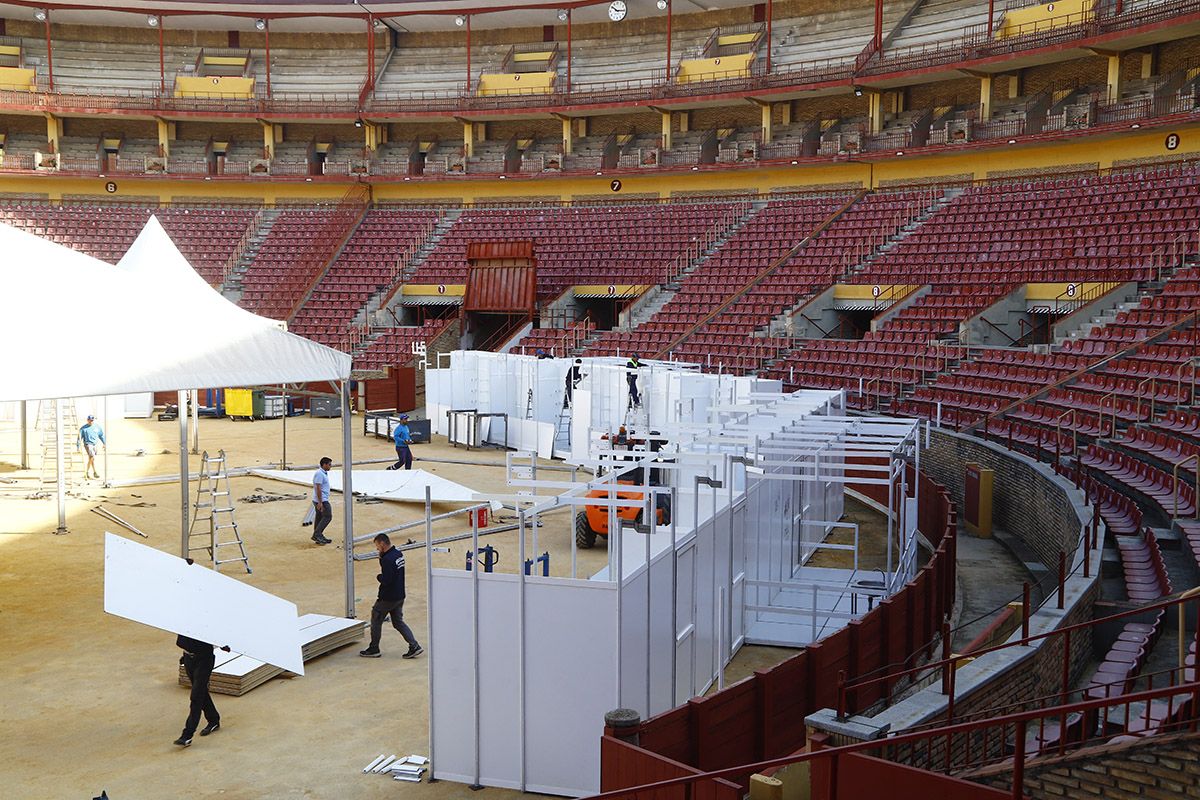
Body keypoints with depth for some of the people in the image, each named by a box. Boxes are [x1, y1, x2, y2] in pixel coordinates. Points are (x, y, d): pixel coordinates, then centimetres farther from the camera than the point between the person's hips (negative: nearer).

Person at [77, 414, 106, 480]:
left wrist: (105, 443, 16)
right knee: (93, 457, -18)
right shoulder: (83, 428, -4)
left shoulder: (97, 426, 6)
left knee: (91, 459, 11)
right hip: (88, 444, -4)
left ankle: (87, 472, 24)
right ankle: (95, 472, -13)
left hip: (95, 445, 4)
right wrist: (78, 446, -1)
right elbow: (80, 437, 0)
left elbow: (101, 435, 15)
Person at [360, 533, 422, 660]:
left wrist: (378, 577, -7)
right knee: (398, 622, 14)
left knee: (376, 621, 10)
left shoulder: (387, 559, -23)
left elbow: (386, 580, -28)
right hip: (400, 596, 9)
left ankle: (373, 649, 20)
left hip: (388, 598, -9)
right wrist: (382, 557, 3)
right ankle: (414, 646, 5)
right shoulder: (399, 554, 6)